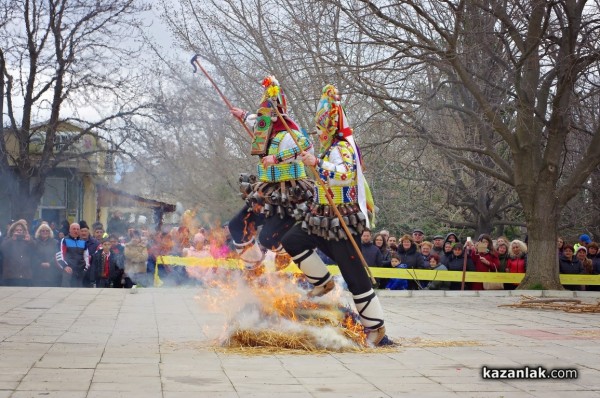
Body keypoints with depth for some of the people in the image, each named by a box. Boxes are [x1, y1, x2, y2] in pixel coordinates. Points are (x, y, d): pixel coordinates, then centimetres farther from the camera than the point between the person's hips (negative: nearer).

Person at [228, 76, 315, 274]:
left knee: (268, 240, -20)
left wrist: (277, 158, -50)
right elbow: (261, 124, 33)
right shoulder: (270, 133, 7)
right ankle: (254, 271, 22)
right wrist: (244, 116, 45)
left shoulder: (286, 137, -21)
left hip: (287, 199, -10)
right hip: (265, 197, 10)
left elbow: (306, 147, -42)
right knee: (237, 228, 10)